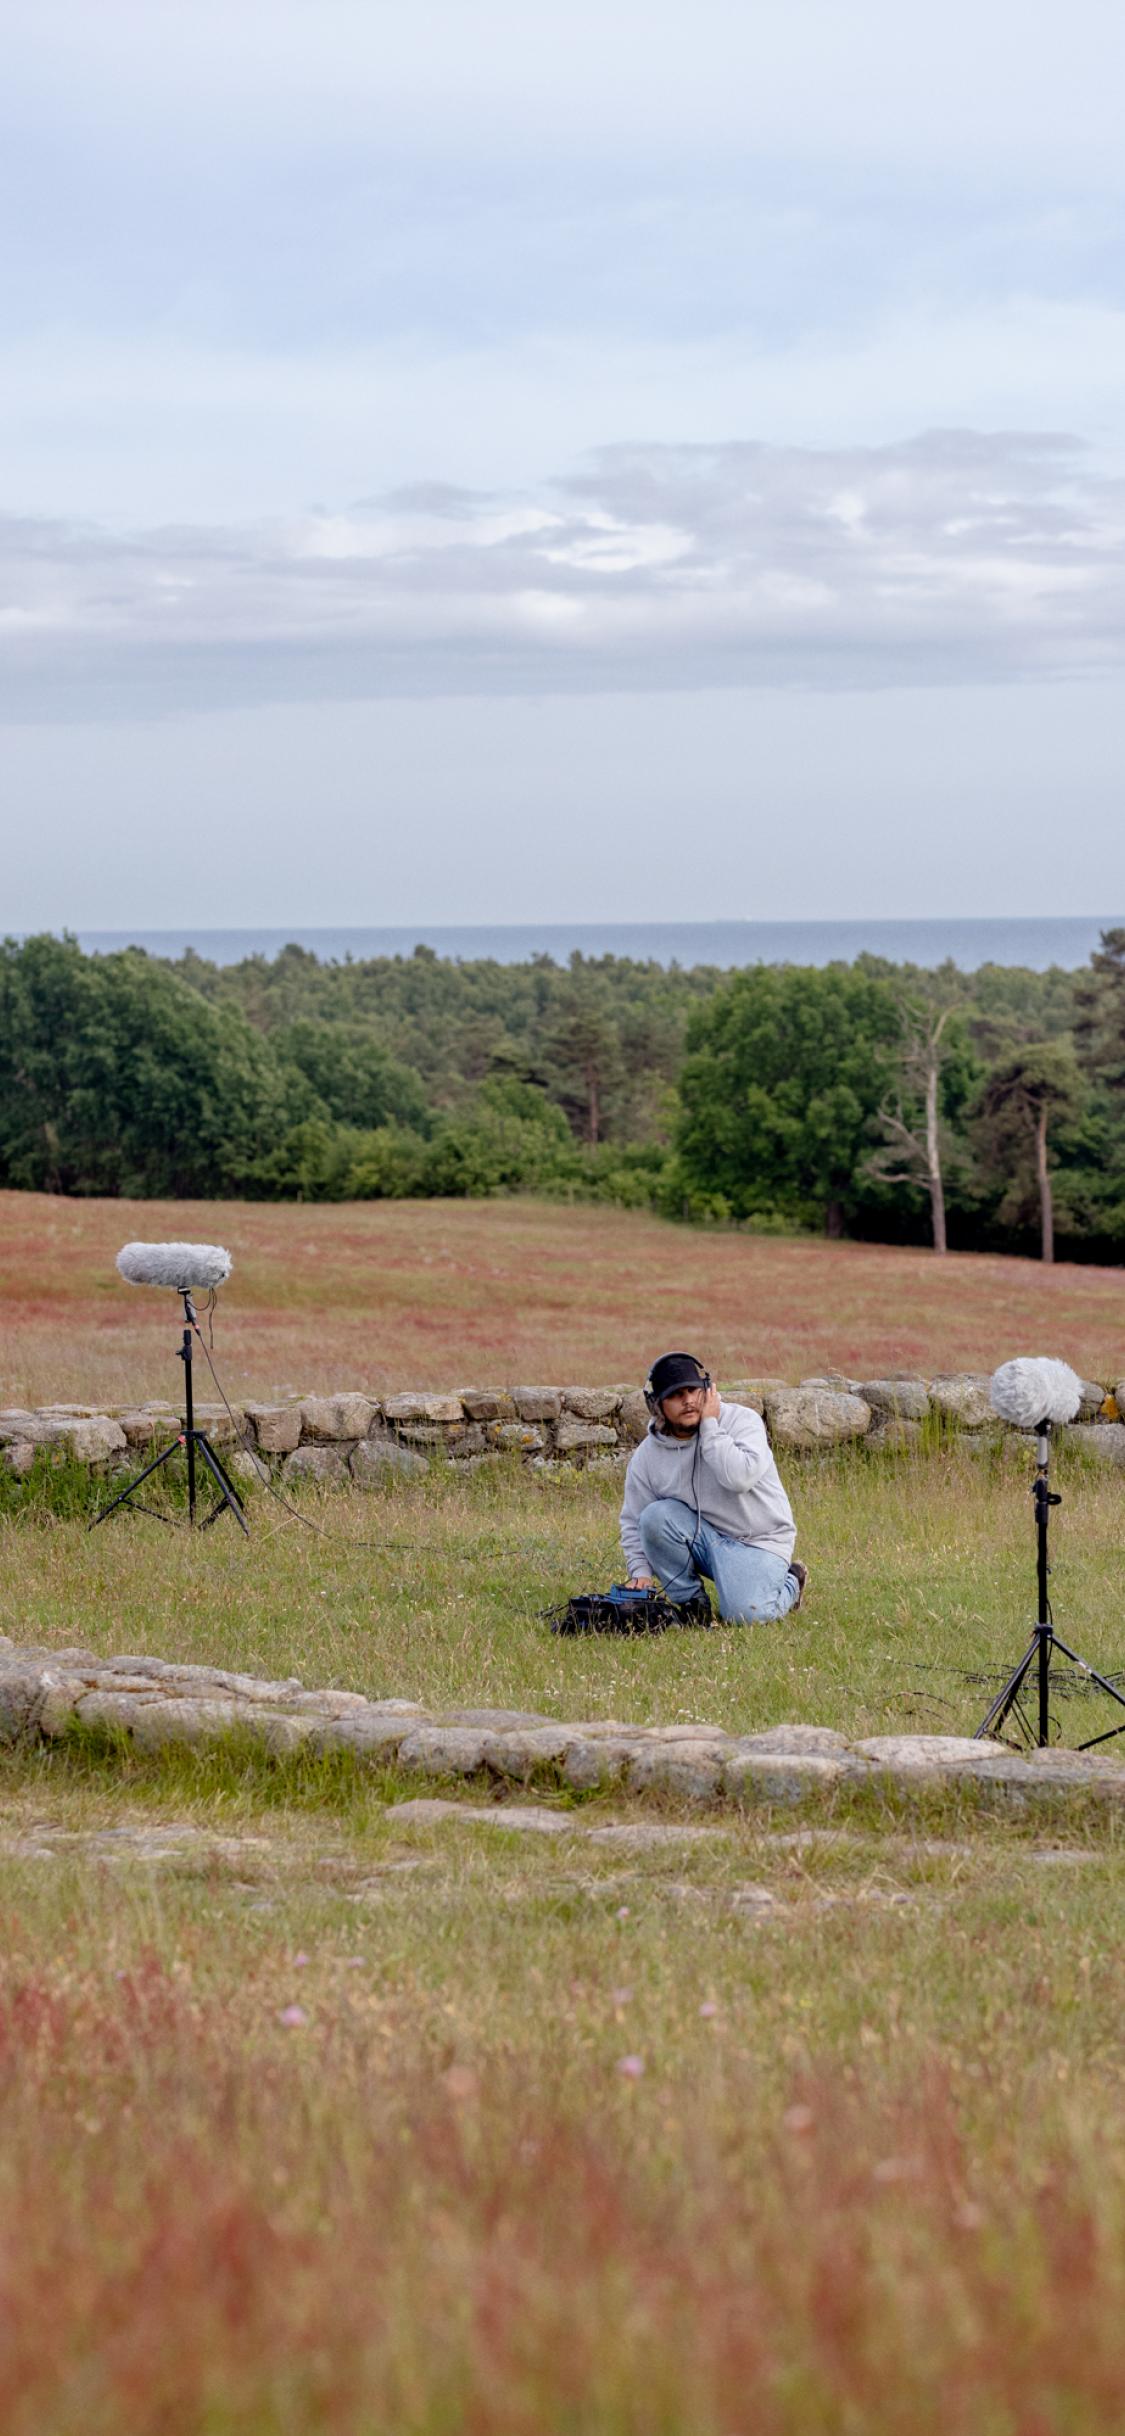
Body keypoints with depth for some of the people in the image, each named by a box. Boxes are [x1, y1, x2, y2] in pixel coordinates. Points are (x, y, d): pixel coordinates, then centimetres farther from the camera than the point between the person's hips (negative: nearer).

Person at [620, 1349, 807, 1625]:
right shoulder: (647, 1457, -3)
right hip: (704, 1539, 4)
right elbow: (634, 1522, 6)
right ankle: (691, 1601, -4)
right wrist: (641, 1571, -9)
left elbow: (740, 1478, -32)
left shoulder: (742, 1421, -13)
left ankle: (790, 1585, 10)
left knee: (744, 1614, -26)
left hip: (758, 1543, -4)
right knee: (655, 1516, -24)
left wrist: (710, 1426, -26)